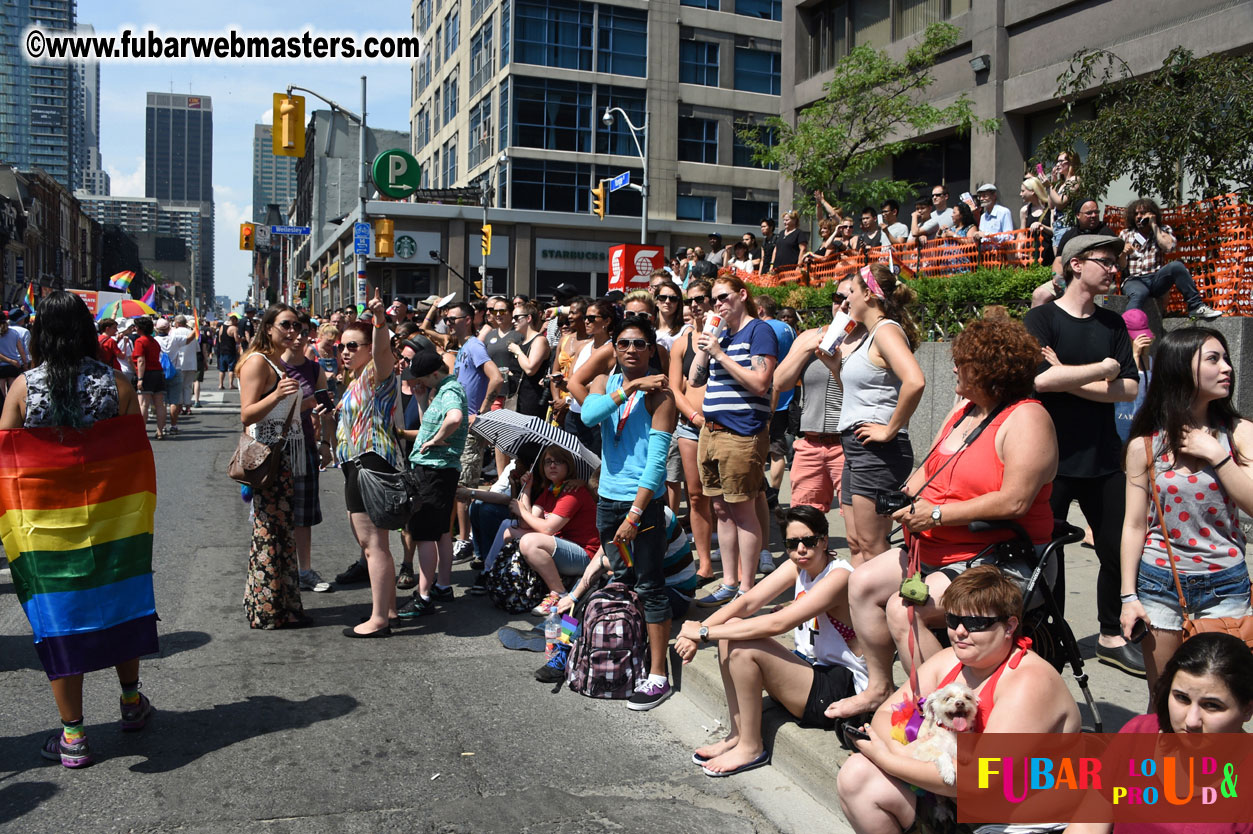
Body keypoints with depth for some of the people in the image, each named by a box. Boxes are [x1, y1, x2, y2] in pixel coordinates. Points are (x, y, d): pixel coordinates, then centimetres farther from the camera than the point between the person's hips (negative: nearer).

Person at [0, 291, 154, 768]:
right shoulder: (116, 384, -5)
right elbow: (138, 455, -2)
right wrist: (138, 513, 11)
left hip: (48, 527, -1)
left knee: (60, 620, 7)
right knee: (121, 604, 18)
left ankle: (72, 736, 15)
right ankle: (131, 701, 33)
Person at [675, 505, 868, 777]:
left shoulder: (838, 576, -23)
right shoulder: (798, 566, 2)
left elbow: (777, 624, -31)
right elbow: (748, 602, -6)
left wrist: (705, 632, -28)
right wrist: (700, 629, -22)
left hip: (841, 690, -8)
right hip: (809, 667, 9)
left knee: (743, 648, -23)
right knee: (731, 629, -6)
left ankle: (751, 748, -5)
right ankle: (738, 735, 2)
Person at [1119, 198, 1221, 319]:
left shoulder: (1163, 230, 18)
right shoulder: (1125, 234, 16)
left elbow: (1168, 246, -7)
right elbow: (1120, 266, 9)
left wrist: (1153, 225, 0)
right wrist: (1124, 253, -14)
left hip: (1156, 279, 2)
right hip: (1133, 281, -2)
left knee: (1176, 266, -30)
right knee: (1139, 294, -39)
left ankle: (1196, 306, -27)